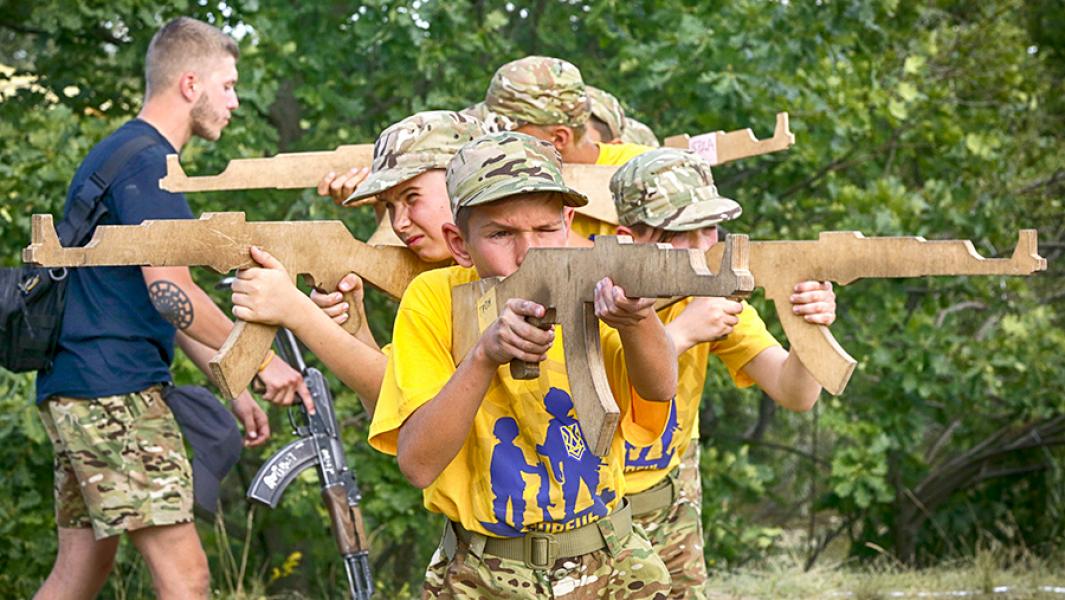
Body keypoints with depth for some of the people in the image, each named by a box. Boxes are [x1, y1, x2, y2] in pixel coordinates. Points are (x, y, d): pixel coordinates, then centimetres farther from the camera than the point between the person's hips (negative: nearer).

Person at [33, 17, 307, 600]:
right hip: (114, 392, -11)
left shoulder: (115, 154, 22)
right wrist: (262, 362, -11)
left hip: (74, 392, 11)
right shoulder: (146, 160, -11)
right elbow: (171, 294, -18)